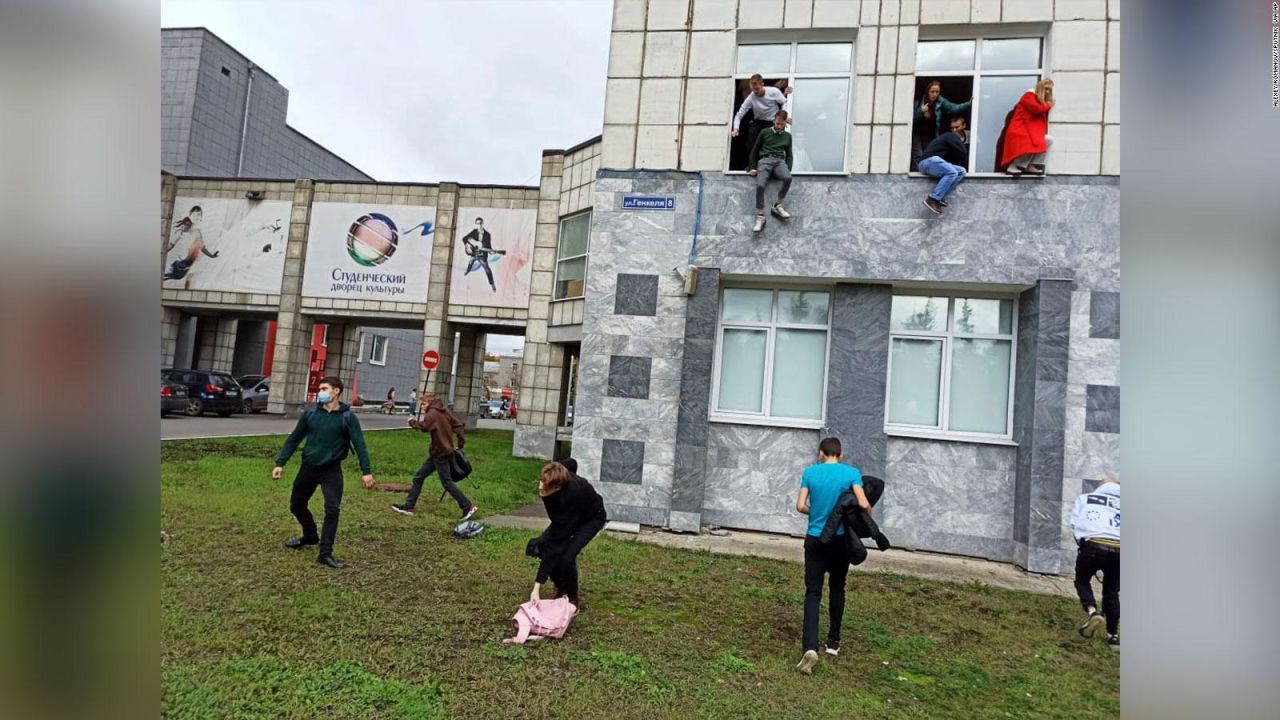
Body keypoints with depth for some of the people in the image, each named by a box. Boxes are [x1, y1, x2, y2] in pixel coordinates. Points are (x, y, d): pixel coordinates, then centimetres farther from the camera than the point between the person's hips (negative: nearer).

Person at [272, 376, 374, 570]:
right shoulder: (310, 413, -1)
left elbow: (359, 444, -13)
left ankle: (325, 553, -6)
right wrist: (280, 463, 1)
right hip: (308, 468, 4)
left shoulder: (347, 417, -9)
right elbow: (293, 439, 6)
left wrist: (366, 471, -20)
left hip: (331, 470, -4)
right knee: (296, 505, 17)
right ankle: (310, 536, 42)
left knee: (332, 510, -13)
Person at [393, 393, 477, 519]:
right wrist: (461, 443, 11)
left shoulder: (433, 413, -13)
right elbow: (459, 425, 10)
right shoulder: (444, 412, 12)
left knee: (447, 482, -3)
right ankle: (408, 506, 17)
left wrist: (412, 422, -10)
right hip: (437, 453, 9)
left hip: (440, 453, -9)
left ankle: (468, 507, 1)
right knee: (418, 477, 12)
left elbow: (424, 426, -28)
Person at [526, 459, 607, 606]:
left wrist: (537, 587, -41)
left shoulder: (569, 496, -44)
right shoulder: (557, 477, -30)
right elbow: (571, 463, -4)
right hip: (568, 515, 7)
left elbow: (554, 546, -41)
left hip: (592, 518, -7)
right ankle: (561, 588, 9)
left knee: (566, 555, -27)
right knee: (536, 547, -12)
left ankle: (572, 598, 0)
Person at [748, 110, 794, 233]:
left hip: (780, 161, 2)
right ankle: (760, 217, -27)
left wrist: (788, 169, 4)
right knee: (760, 185, -32)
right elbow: (755, 150, 18)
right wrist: (753, 167, 7)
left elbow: (790, 155, 22)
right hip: (765, 160, -1)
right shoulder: (765, 132, 17)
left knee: (788, 178, -36)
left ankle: (777, 206, -18)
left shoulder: (787, 136, 23)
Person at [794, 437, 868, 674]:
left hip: (815, 540, 0)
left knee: (813, 592, -2)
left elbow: (800, 506, -5)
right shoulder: (852, 473, -4)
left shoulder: (810, 472, -1)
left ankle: (810, 647, -18)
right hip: (841, 540, 1)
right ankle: (833, 641, 28)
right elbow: (863, 504, -15)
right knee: (837, 589, 18)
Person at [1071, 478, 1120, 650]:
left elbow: (1075, 523, 11)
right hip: (1119, 550, 2)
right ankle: (1113, 636, 25)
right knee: (1111, 592, 23)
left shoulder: (1084, 498, 22)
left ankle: (1092, 611, -2)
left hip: (1094, 545, -2)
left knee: (1082, 581, 23)